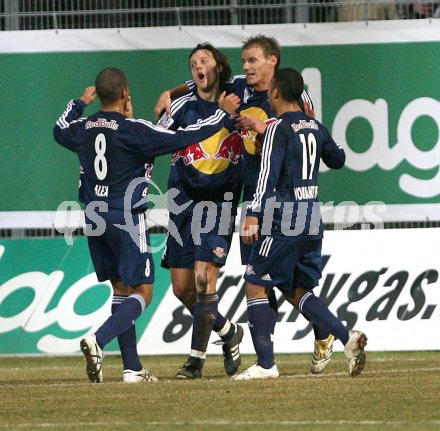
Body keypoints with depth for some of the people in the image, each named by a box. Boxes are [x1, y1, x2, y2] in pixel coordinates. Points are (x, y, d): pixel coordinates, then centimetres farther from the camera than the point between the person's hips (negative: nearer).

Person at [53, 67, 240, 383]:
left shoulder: (83, 129, 5)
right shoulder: (134, 130, -14)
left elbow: (60, 130, 29)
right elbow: (183, 138, -13)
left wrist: (80, 103, 44)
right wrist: (223, 114, -3)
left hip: (95, 218, 7)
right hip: (127, 220, -7)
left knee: (120, 288, 14)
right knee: (142, 293, -1)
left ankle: (132, 367, 10)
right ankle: (98, 340, -24)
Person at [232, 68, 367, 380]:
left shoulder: (279, 128, -9)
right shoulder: (315, 127, 12)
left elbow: (268, 174, -19)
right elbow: (337, 160, 29)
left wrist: (253, 215, -23)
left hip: (284, 217, -8)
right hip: (313, 216, 8)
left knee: (255, 286, 0)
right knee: (297, 292, 15)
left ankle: (266, 364, -5)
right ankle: (348, 337, -5)